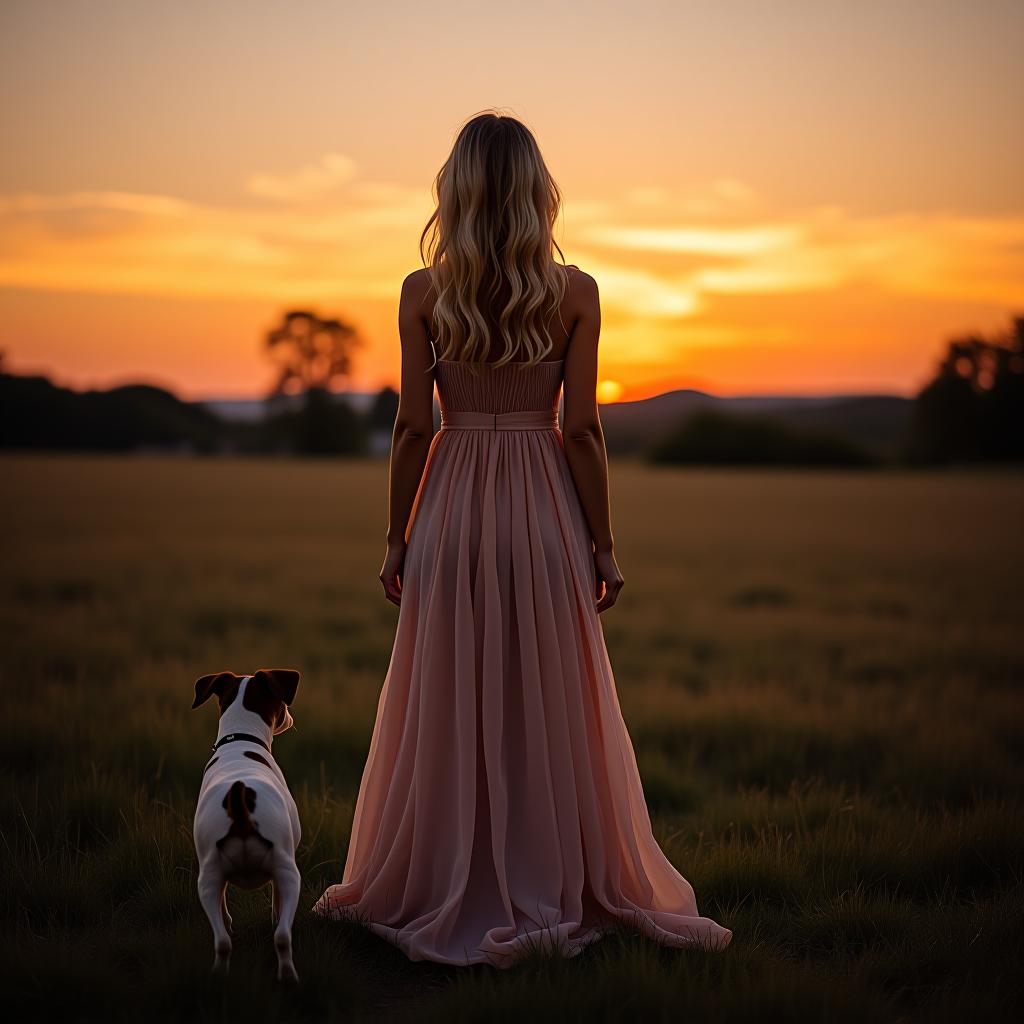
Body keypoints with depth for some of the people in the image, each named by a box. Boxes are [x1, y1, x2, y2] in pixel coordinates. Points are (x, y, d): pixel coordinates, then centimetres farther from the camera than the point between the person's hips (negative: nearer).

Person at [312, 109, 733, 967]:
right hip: (543, 509, 0)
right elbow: (582, 429, -5)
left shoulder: (423, 292, -4)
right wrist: (603, 544, 2)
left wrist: (397, 537, 5)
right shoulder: (575, 292, -5)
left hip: (452, 510, 1)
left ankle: (439, 895, 21)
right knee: (549, 708, 9)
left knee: (447, 708, 10)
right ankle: (555, 895, 18)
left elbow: (413, 426, -3)